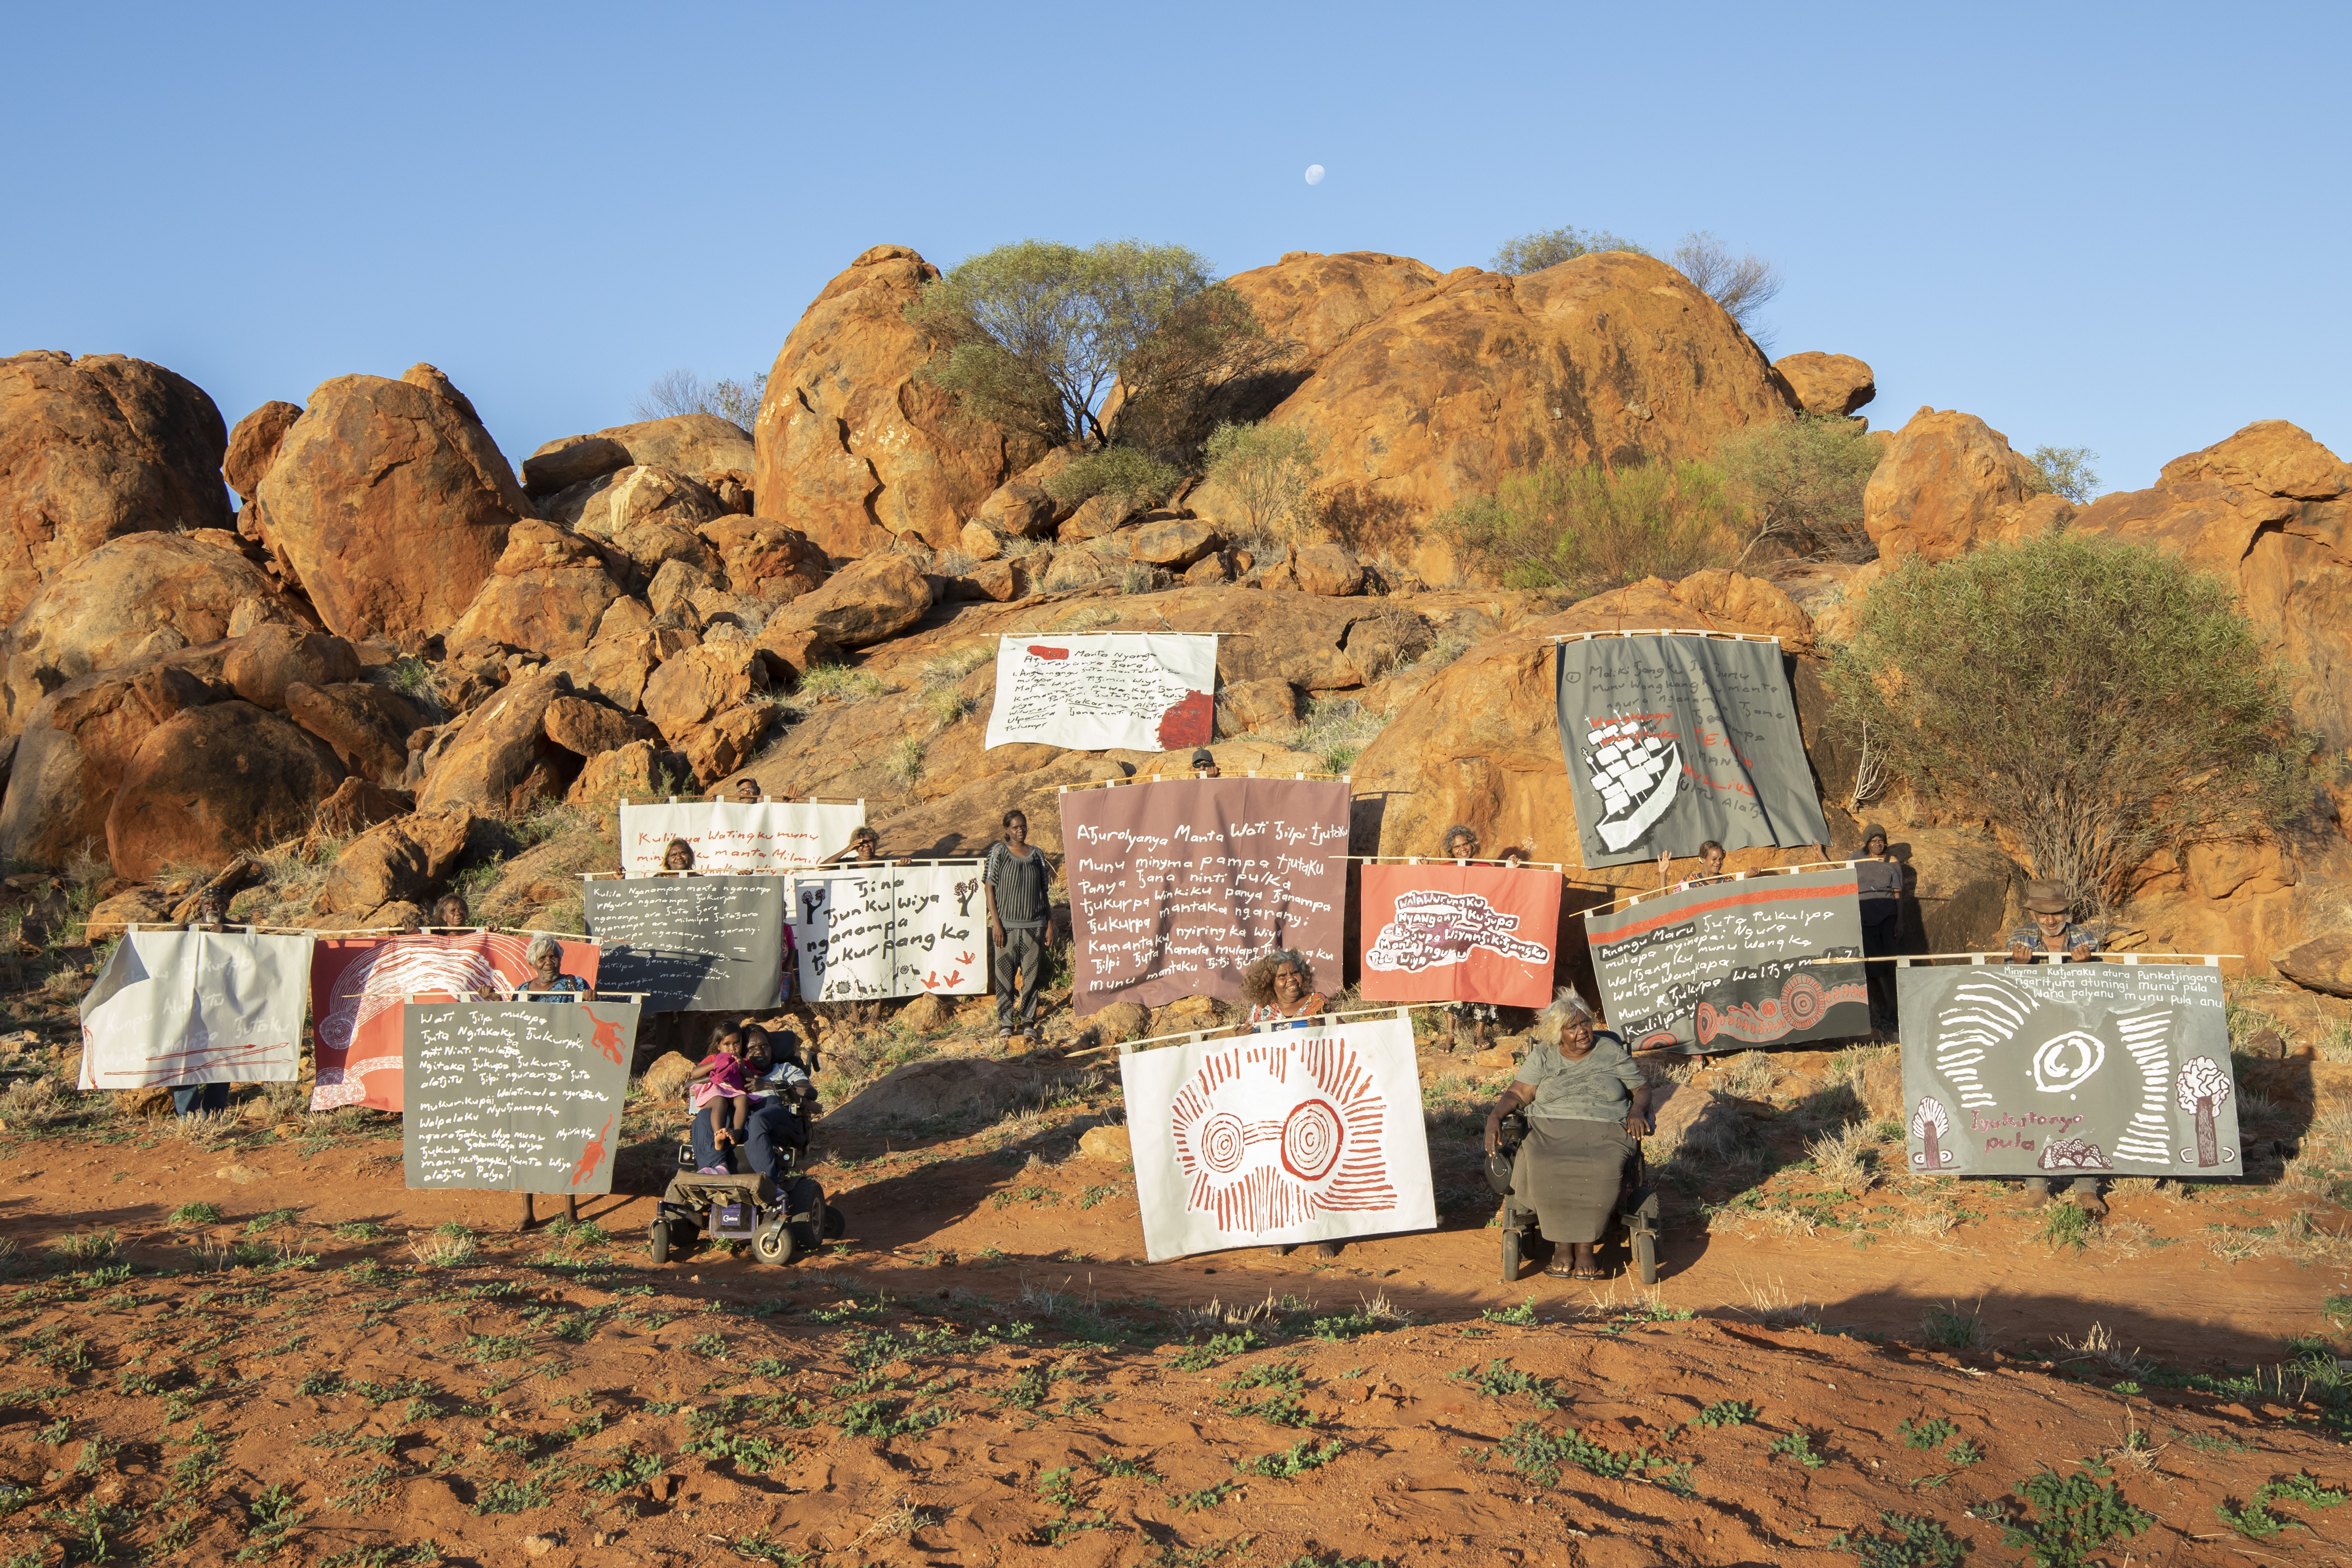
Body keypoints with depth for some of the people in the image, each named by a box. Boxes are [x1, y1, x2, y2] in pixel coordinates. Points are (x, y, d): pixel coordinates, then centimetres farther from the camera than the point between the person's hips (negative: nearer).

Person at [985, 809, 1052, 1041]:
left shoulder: (1036, 854, 10)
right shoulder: (998, 851, 0)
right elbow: (989, 886, -3)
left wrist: (1050, 918, 11)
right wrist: (995, 921, -9)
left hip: (1034, 924, 3)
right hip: (1007, 923, -3)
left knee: (1031, 974, 4)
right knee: (1005, 974, -2)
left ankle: (1028, 1021, 14)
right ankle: (1005, 1023, 6)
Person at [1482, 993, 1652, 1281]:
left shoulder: (1612, 1052, 13)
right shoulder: (1543, 1056, 13)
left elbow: (1641, 1088, 15)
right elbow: (1518, 1093, 7)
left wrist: (1637, 1111, -7)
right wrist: (1495, 1117, -11)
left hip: (1605, 1133, 0)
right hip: (1551, 1131, 1)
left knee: (1601, 1171, -35)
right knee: (1546, 1170, -34)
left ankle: (1585, 1247, -24)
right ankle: (1562, 1244, -21)